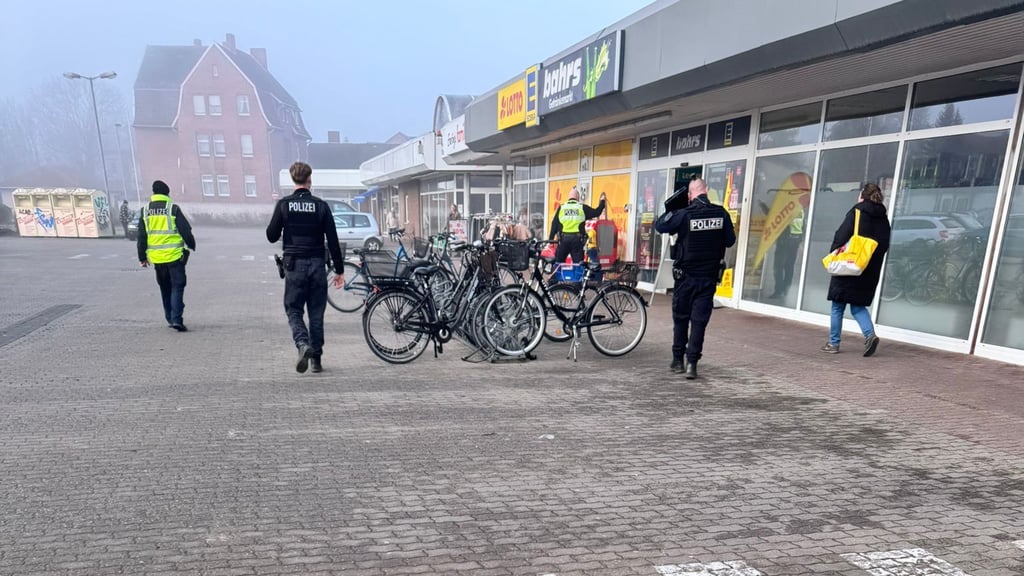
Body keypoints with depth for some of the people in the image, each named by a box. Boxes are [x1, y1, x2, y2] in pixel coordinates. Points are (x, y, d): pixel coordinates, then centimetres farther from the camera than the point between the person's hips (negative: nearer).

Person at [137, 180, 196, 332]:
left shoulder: (144, 211, 5)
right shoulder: (173, 208, -8)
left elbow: (141, 237, 8)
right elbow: (186, 230, -6)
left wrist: (142, 257, 15)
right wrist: (191, 246, 11)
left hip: (156, 258, 4)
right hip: (174, 256, -4)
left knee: (165, 289, 17)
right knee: (177, 287, -1)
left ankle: (170, 319, 22)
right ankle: (177, 319, -13)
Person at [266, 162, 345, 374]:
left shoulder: (284, 204, -2)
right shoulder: (321, 206, -1)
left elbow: (271, 236, 1)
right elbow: (333, 240, -2)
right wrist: (339, 270, 2)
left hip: (294, 264, -1)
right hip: (317, 264, 1)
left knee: (293, 310, 9)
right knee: (316, 312, 9)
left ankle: (303, 344, -17)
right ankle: (316, 358, 13)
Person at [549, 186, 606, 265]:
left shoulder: (561, 208, 7)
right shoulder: (582, 207, 4)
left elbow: (554, 224, 5)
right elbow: (596, 212, 12)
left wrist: (551, 239, 8)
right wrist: (602, 201, 28)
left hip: (563, 238, 1)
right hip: (577, 239, 0)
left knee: (558, 261, 8)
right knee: (578, 262, 4)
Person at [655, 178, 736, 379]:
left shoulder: (684, 214, -13)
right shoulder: (721, 214, -4)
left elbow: (659, 225, -4)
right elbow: (730, 240, 4)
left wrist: (671, 210, 7)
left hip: (685, 276, -1)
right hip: (709, 276, 1)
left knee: (680, 318, 12)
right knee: (699, 320, 3)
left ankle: (678, 360, 20)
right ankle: (691, 362, -2)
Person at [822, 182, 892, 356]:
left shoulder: (857, 211, -6)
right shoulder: (884, 218, 11)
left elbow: (842, 235, -15)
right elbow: (885, 246, 9)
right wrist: (873, 259, 12)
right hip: (871, 272, 5)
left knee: (838, 307, 5)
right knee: (858, 306, 16)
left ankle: (833, 343, 10)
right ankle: (870, 334, -5)